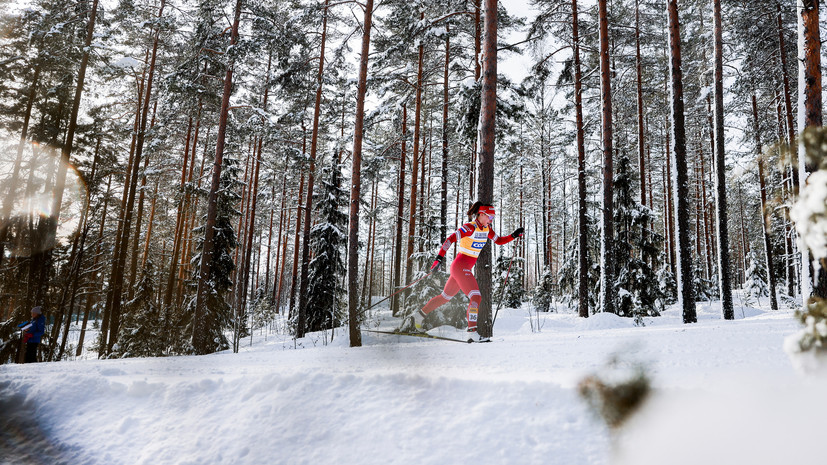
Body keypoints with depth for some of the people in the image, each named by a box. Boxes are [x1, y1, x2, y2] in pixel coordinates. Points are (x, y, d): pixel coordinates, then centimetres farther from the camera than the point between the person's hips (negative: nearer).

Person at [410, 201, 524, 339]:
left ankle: (420, 314, 33)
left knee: (446, 296, 20)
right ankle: (472, 329, -20)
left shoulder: (487, 229, 9)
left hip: (466, 268, 9)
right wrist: (439, 258, -30)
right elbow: (450, 239, -22)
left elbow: (499, 241, 20)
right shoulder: (470, 227, -17)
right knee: (476, 296, -19)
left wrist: (514, 235, 5)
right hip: (460, 265, -9)